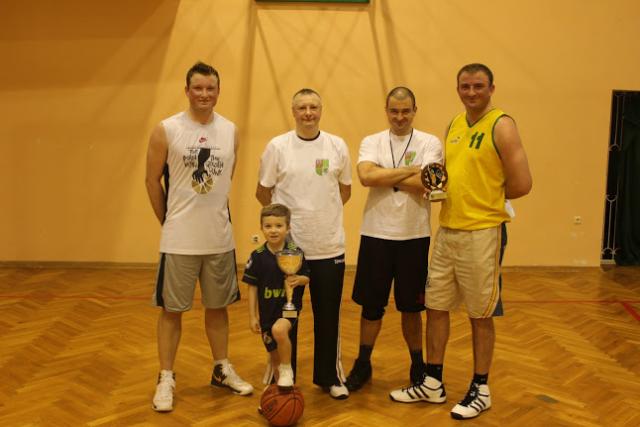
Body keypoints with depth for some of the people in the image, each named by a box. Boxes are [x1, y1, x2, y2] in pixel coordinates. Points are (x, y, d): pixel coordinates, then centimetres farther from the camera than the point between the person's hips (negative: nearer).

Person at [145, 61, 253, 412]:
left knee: (218, 306, 15)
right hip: (179, 240, -3)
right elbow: (153, 180, -1)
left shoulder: (230, 131, 4)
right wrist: (169, 222, 3)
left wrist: (214, 216, 12)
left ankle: (222, 370, 31)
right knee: (171, 309, 6)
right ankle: (165, 378, 20)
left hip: (220, 238, 3)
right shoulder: (166, 130, -7)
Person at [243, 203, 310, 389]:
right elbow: (252, 287, 0)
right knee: (274, 355, 14)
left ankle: (287, 369, -9)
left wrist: (298, 280, -22)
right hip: (267, 310, 3)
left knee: (279, 329, -34)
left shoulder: (295, 252, -9)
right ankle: (280, 388, 38)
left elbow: (307, 277, 2)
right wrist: (252, 316, 0)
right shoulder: (258, 256, -6)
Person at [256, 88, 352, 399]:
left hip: (330, 246, 2)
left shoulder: (337, 146, 2)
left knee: (328, 316, 11)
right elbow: (262, 192, 3)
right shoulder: (277, 147, -3)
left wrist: (324, 213, 7)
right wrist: (285, 216, 2)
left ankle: (330, 376, 27)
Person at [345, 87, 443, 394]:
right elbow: (366, 176, -16)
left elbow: (425, 184, -16)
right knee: (371, 303, 10)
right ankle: (363, 364, 26)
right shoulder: (371, 142, 3)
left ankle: (418, 365, 29)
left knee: (411, 306, 11)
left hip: (414, 236, -1)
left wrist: (384, 177, -11)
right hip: (375, 234, 1)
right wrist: (410, 171, -14)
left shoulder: (430, 143, -1)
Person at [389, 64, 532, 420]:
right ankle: (433, 383, 27)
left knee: (481, 314, 6)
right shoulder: (454, 124, 12)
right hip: (447, 230, 7)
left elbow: (522, 184, -14)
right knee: (436, 307, 12)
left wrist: (486, 200, -2)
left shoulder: (502, 126, -10)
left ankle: (481, 390, 22)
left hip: (482, 233, -7)